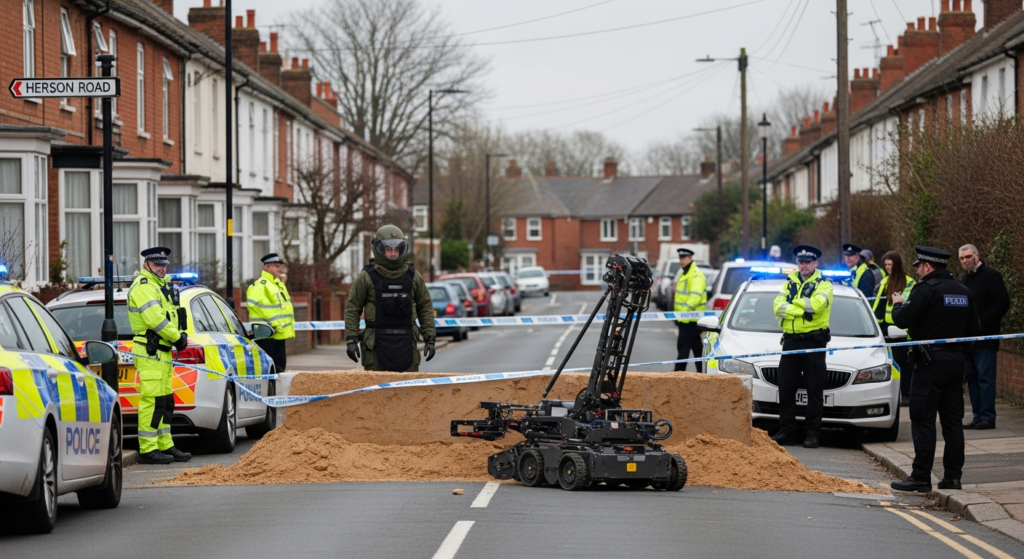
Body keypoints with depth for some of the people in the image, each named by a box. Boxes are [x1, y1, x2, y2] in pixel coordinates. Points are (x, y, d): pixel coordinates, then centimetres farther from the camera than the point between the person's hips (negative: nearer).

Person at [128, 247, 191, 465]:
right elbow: (155, 319, -21)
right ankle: (147, 450, -10)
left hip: (162, 352, 11)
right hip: (150, 352, -11)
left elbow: (169, 315, 22)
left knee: (165, 402, 13)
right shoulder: (143, 287, -12)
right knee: (152, 401, -11)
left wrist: (179, 336, 4)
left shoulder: (161, 285, 22)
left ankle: (165, 446, 19)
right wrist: (177, 337, -13)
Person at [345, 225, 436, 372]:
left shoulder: (413, 276, 8)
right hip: (377, 346, -2)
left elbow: (425, 308, 12)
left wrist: (430, 339, 6)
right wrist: (351, 340, -6)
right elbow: (352, 309, 1)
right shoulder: (367, 277, -1)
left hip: (406, 346, 3)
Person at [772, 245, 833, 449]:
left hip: (814, 343, -5)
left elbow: (816, 305, -19)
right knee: (786, 389, 4)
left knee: (815, 391, -1)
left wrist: (792, 304, -8)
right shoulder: (790, 283, 14)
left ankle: (813, 433, 2)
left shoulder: (824, 285, 1)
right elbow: (778, 307, -2)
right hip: (790, 341, 5)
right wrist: (803, 309, -14)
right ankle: (786, 431, 10)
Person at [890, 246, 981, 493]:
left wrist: (898, 304, 3)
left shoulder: (926, 289, -13)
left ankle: (921, 477, -5)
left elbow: (902, 320, -17)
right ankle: (952, 476, 10)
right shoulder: (963, 292, 10)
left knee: (923, 420, -4)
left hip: (931, 361, -7)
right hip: (957, 359, 7)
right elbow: (974, 329, 14)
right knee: (952, 421, 10)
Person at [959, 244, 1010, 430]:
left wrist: (981, 322, -18)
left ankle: (988, 417, -7)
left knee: (985, 377, -8)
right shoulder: (965, 279, 18)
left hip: (985, 338, -8)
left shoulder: (991, 275, -7)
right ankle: (978, 416, 13)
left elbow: (1002, 303, -14)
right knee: (972, 378, 8)